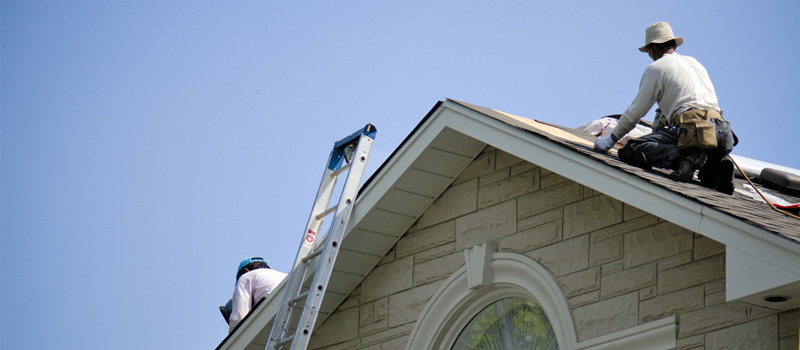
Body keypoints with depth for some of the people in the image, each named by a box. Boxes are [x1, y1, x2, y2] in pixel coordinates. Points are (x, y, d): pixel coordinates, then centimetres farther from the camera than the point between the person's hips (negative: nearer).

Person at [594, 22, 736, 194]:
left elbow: (635, 112, 10)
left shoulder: (656, 68, 9)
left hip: (692, 128, -7)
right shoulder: (695, 63, 30)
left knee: (631, 150, -8)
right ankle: (716, 164, 1)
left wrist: (611, 139, 22)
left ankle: (686, 157, -24)